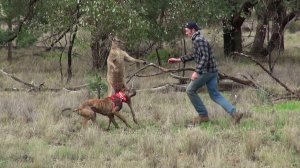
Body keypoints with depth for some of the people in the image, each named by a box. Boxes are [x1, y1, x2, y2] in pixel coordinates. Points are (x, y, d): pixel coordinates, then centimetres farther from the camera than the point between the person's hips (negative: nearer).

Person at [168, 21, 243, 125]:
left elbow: (205, 57, -24)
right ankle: (234, 113, -2)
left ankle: (203, 115, 5)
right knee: (215, 95, 8)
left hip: (206, 71, -10)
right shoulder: (197, 40, 17)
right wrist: (179, 60, 30)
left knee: (190, 90, 2)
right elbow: (194, 55, 31)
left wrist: (197, 72, -30)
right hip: (212, 71, 10)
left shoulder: (199, 40, -15)